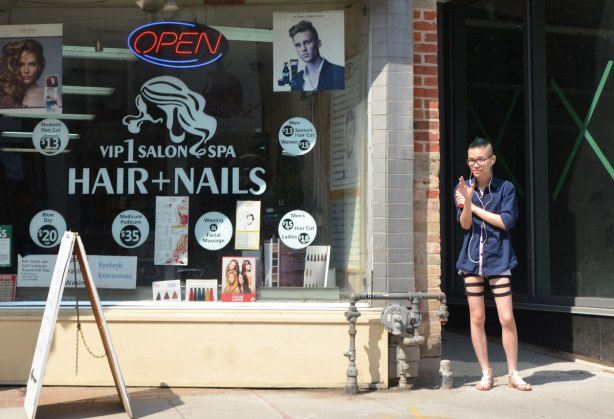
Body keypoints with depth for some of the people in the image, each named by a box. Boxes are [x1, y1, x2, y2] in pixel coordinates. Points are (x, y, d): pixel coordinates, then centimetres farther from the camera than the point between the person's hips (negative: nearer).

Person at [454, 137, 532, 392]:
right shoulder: (462, 188, 3)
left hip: (498, 259, -2)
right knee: (476, 318, 5)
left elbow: (506, 221, -11)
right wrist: (467, 202, -25)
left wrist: (474, 207, -11)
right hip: (472, 258, 2)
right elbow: (464, 224, -5)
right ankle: (486, 374, 16)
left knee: (507, 318, -3)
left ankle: (513, 374, 11)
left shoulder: (506, 188, -1)